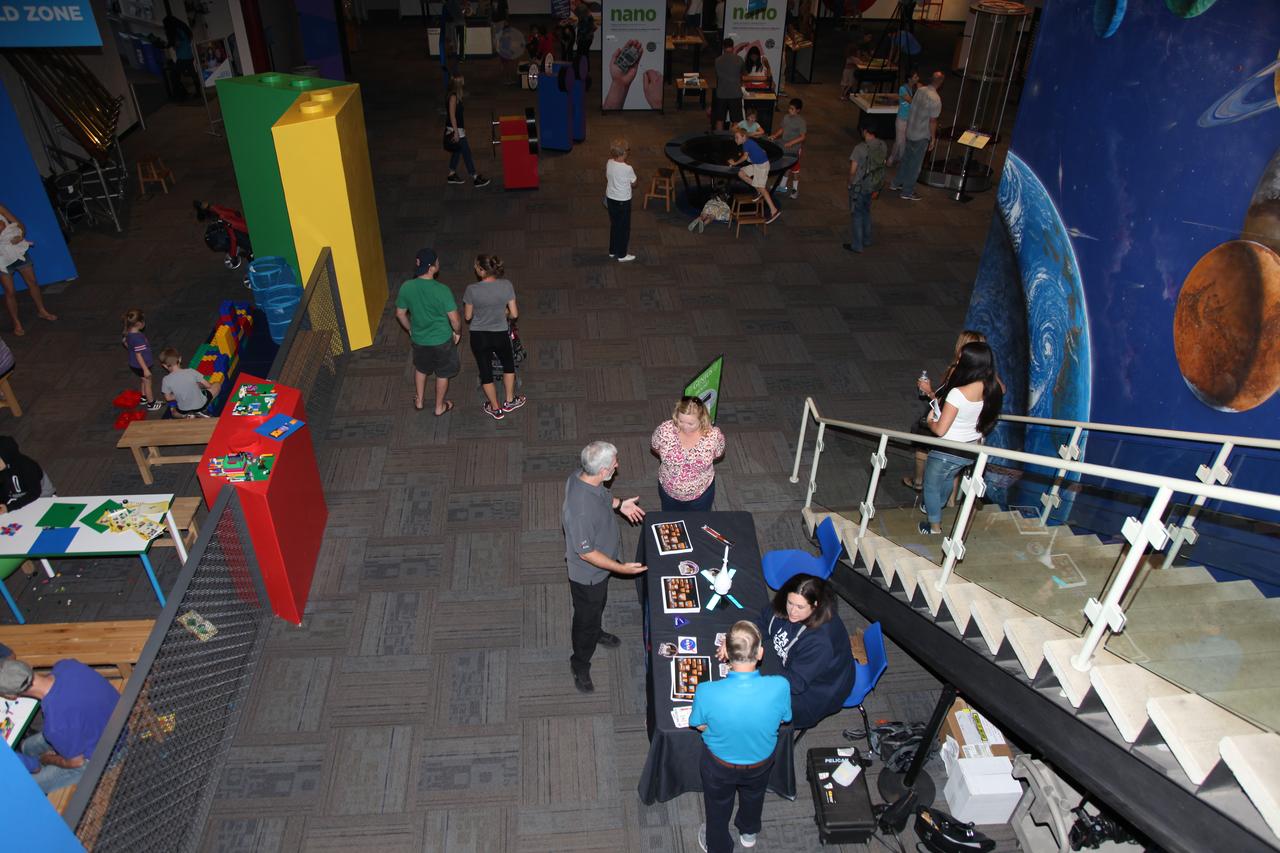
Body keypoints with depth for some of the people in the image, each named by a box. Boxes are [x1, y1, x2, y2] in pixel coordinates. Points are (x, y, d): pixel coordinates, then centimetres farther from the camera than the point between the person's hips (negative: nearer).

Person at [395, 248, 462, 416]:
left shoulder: (406, 287, -16)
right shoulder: (442, 290, -29)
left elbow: (400, 314, -3)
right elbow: (454, 318, -21)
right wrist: (457, 332, 0)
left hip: (419, 339, 4)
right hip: (441, 340, -4)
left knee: (421, 369, 31)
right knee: (442, 374, 21)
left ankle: (419, 401, 48)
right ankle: (440, 407, 38)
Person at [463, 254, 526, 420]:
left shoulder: (472, 290, -21)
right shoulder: (506, 285, -17)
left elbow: (467, 316, -9)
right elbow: (514, 313, -10)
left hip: (479, 336, -1)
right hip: (500, 334, 1)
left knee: (486, 372, 19)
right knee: (508, 364, 29)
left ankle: (495, 409, 34)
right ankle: (509, 401, 40)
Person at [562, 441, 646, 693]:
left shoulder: (582, 477, -17)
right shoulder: (581, 509, -43)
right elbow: (586, 552, -31)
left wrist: (619, 504, 1)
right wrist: (620, 568, -27)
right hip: (588, 573, -8)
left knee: (599, 604, 35)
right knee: (586, 617, 18)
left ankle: (595, 632, 64)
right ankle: (580, 665, 43)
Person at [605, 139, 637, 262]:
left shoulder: (609, 163, -7)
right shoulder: (627, 168, -26)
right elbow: (634, 183, -8)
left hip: (610, 198, 7)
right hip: (623, 201, -6)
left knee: (614, 225, 22)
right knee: (624, 228, 10)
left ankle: (613, 251, 35)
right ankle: (622, 255, 21)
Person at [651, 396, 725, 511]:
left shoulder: (714, 435, -27)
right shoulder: (664, 430, -26)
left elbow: (718, 454, -5)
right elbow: (654, 447, -3)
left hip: (701, 493, -1)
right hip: (669, 491, 1)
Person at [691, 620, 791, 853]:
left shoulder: (706, 692, -39)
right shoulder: (780, 687, -36)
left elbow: (700, 726, -16)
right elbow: (783, 719, -12)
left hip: (719, 765, -2)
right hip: (761, 762, 2)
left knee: (718, 805, 31)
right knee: (754, 795, 36)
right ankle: (749, 833, 65)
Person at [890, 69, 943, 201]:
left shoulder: (920, 90, -2)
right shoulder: (935, 99, -23)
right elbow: (932, 121, -19)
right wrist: (933, 138, -8)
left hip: (910, 131, 7)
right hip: (922, 136, -7)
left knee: (906, 158, 22)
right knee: (916, 164, 5)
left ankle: (896, 183, 34)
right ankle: (908, 192, 13)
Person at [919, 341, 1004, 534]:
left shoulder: (958, 393, -33)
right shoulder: (993, 389, -13)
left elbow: (940, 430, -28)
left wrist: (930, 421, -6)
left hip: (948, 452, -7)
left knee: (931, 486, 20)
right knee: (947, 479, 34)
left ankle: (935, 526, 38)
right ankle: (935, 506, 59)